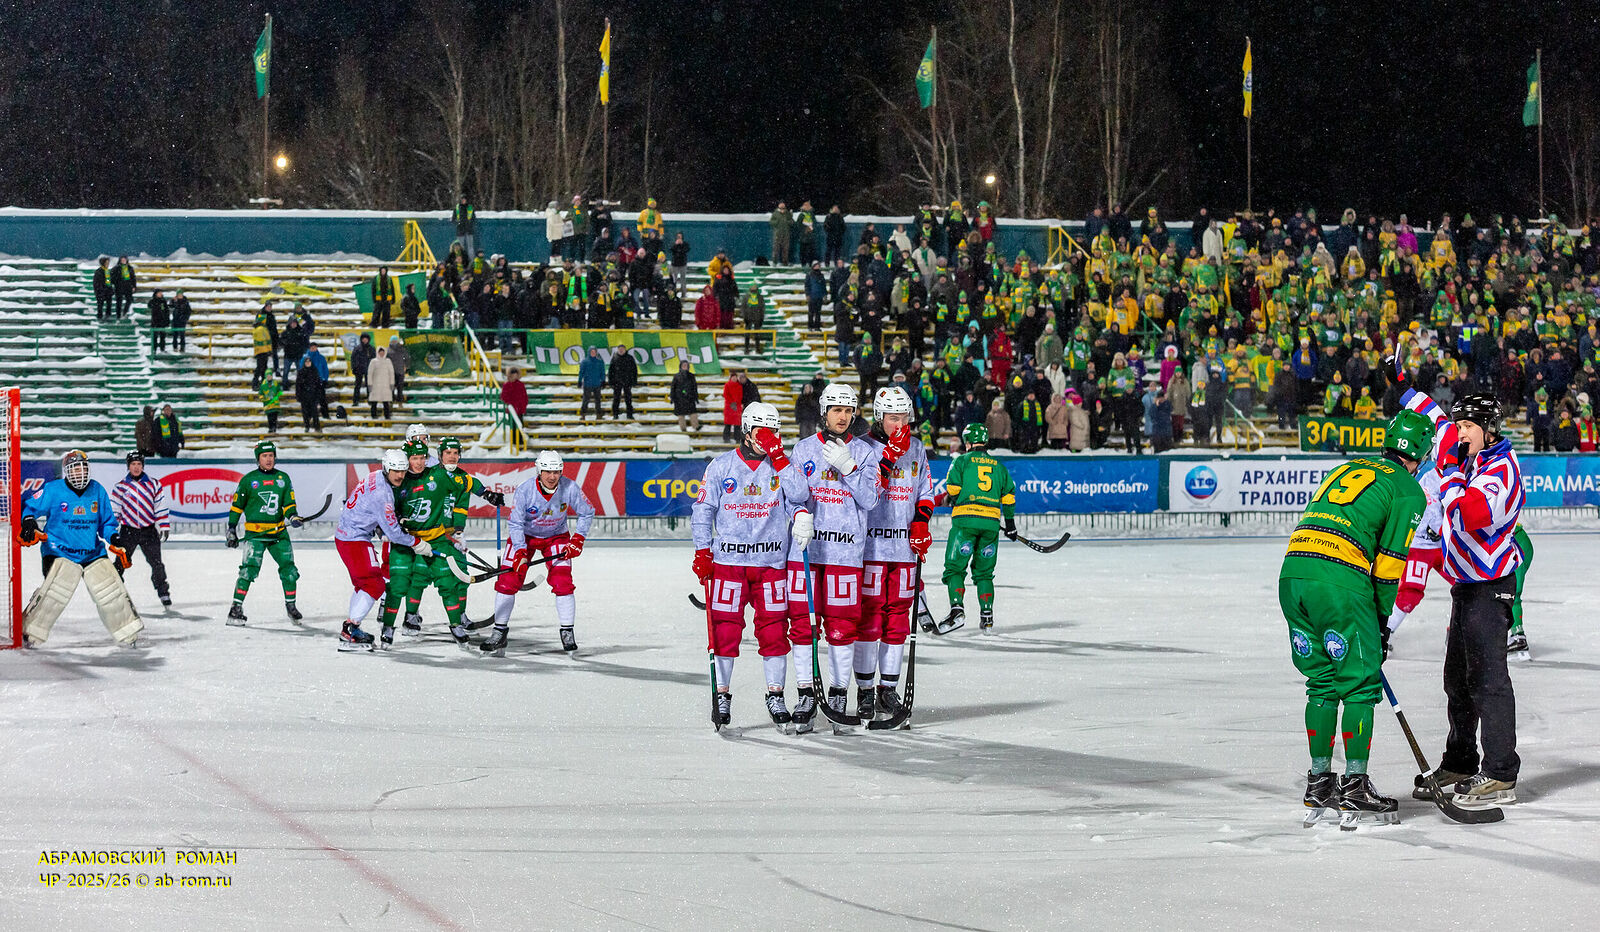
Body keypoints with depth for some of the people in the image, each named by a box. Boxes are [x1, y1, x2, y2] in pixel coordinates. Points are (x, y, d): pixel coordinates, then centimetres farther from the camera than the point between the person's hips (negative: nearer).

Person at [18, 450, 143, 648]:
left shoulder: (97, 490, 6)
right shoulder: (53, 490, -6)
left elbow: (107, 520, 15)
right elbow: (31, 506, 3)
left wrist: (115, 539, -1)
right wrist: (28, 522, -18)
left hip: (94, 553, 4)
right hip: (61, 553, -4)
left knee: (111, 592, 0)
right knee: (55, 592, -20)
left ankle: (127, 633, 16)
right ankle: (30, 633, -8)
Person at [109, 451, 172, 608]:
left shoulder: (153, 484, 4)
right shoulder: (120, 487, 5)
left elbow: (161, 507, 5)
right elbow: (114, 509, 7)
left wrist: (164, 526, -1)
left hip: (149, 530, 0)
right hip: (128, 530, 0)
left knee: (156, 562, -1)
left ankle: (163, 592, 12)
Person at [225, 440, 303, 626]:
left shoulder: (283, 478, 9)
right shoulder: (248, 479, 0)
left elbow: (289, 503, 12)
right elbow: (237, 506, 7)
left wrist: (292, 516, -9)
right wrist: (232, 530, 4)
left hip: (279, 533, 4)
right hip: (254, 533, -4)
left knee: (289, 568, 4)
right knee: (250, 568, -16)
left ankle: (291, 606, 21)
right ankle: (236, 608, -13)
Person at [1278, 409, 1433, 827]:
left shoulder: (1350, 468, 27)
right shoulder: (1408, 491, 7)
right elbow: (1389, 565, 0)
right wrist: (1382, 625, 11)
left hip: (1292, 571, 6)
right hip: (1338, 578, -6)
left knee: (1322, 681, 17)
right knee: (1360, 683, 5)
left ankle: (1319, 786, 20)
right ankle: (1355, 789, 4)